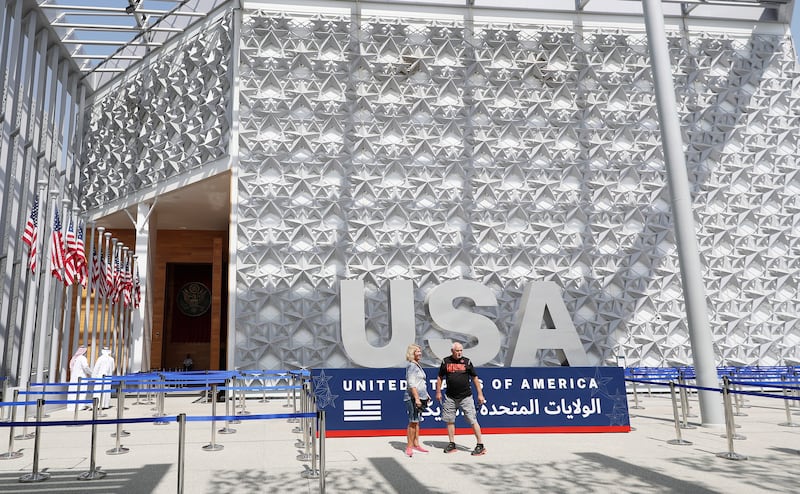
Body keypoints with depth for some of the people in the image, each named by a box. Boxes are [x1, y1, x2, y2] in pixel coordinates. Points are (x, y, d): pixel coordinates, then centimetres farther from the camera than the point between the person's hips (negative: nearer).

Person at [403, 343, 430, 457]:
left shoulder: (417, 365, 18)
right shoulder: (411, 366, -12)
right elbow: (411, 384, -19)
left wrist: (426, 394, 26)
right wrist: (417, 398, -24)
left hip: (419, 397, 10)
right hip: (413, 397, -10)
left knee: (417, 421, 13)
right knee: (413, 422, -8)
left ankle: (416, 445, 20)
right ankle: (409, 447, -3)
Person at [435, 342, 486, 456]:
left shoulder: (467, 362, 0)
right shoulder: (446, 362, 4)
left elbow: (475, 378, 4)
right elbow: (440, 377, 14)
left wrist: (480, 394, 1)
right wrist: (438, 392, 10)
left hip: (466, 397, -2)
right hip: (450, 397, 2)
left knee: (473, 420, -5)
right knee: (449, 421, 8)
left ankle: (480, 445, 0)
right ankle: (452, 444, 22)